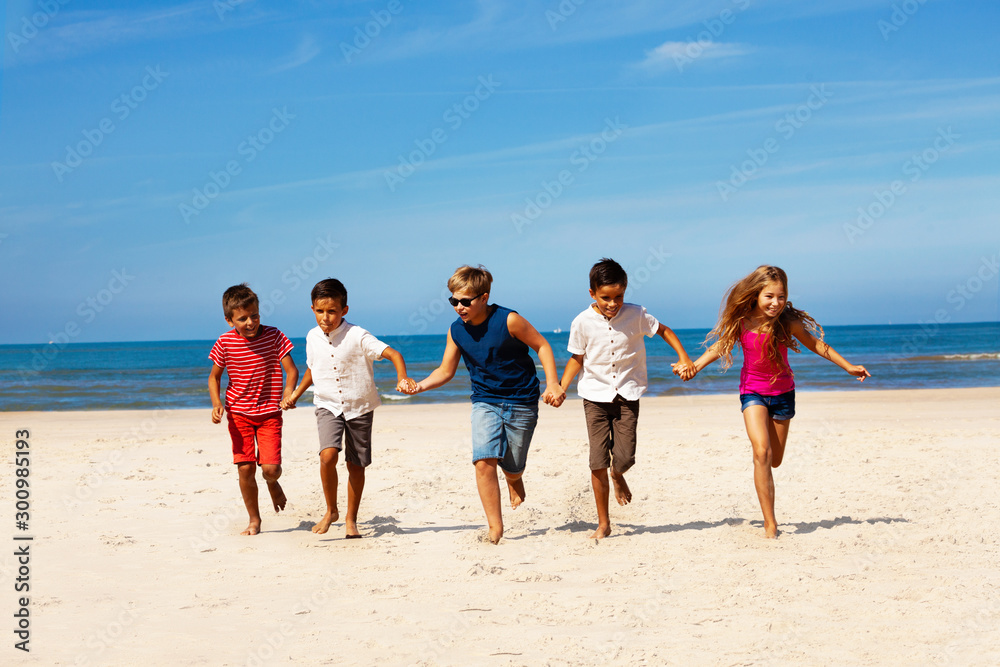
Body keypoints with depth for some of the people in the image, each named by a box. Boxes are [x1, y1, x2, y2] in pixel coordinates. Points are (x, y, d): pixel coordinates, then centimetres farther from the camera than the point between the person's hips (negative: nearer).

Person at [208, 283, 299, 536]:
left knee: (270, 467, -11)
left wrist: (287, 393, -28)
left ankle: (272, 483, 28)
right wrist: (217, 403, -11)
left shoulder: (273, 336, -10)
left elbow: (291, 370, -8)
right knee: (245, 467, -4)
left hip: (269, 413, -1)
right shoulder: (225, 342, -7)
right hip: (239, 413, 1)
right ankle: (254, 520, 15)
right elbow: (214, 376, 5)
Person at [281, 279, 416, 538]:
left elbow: (393, 354, -24)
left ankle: (351, 519, 25)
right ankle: (331, 510, 0)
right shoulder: (313, 337, -1)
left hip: (359, 407, -2)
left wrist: (402, 378, -41)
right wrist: (294, 395, 16)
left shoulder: (357, 336, -16)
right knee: (328, 455, -21)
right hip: (328, 406, 2)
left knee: (356, 465, 6)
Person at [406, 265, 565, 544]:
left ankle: (515, 480, 48)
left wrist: (552, 383, -16)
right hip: (484, 402, 3)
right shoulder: (456, 331, -5)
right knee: (483, 461, -18)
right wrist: (419, 386, -12)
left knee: (511, 467, 7)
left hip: (521, 402, -3)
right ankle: (495, 527, -8)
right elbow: (445, 371, 5)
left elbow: (541, 345, -7)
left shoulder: (508, 320, -19)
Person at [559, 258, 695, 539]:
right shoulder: (583, 322, -8)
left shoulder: (636, 315, -7)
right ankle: (603, 523, 8)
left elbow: (663, 330, 10)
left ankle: (617, 476, 31)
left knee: (624, 458, -9)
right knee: (598, 462, -7)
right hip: (595, 395, 0)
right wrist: (560, 388, -5)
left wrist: (683, 357, -1)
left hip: (627, 395, 0)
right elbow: (577, 358, 6)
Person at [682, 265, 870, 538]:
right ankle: (770, 523, -17)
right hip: (752, 391, -1)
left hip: (782, 392, 1)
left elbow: (816, 344, -1)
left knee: (774, 460, 9)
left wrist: (848, 366, 4)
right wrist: (693, 367, -8)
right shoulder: (741, 321, -13)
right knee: (762, 452, -21)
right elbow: (721, 345, 2)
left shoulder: (787, 321, -13)